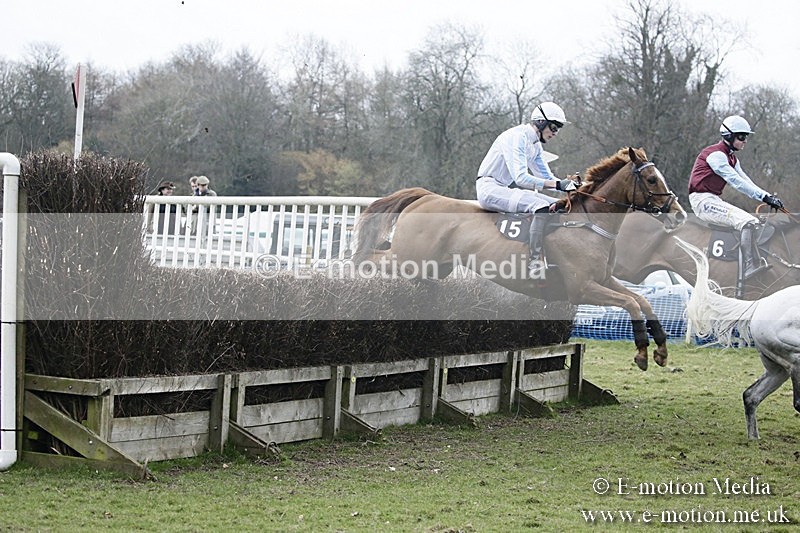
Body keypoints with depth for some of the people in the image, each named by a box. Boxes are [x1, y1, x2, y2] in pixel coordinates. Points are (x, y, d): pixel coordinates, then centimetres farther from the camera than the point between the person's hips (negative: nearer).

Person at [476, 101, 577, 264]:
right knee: (542, 207, -29)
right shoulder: (516, 137, -18)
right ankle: (535, 260, -31)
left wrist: (569, 185, -3)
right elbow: (521, 178, -28)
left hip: (509, 189, 10)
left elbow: (547, 177, 16)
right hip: (490, 188, -10)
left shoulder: (536, 145, 12)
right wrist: (557, 184, -32)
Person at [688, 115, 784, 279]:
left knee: (755, 223, 5)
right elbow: (736, 181, -22)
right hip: (703, 200, -10)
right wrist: (764, 197, -25)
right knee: (747, 222, -24)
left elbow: (746, 181, 10)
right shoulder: (716, 154, -14)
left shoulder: (732, 158, 18)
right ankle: (751, 267, -27)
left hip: (714, 201, 10)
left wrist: (769, 197, -6)